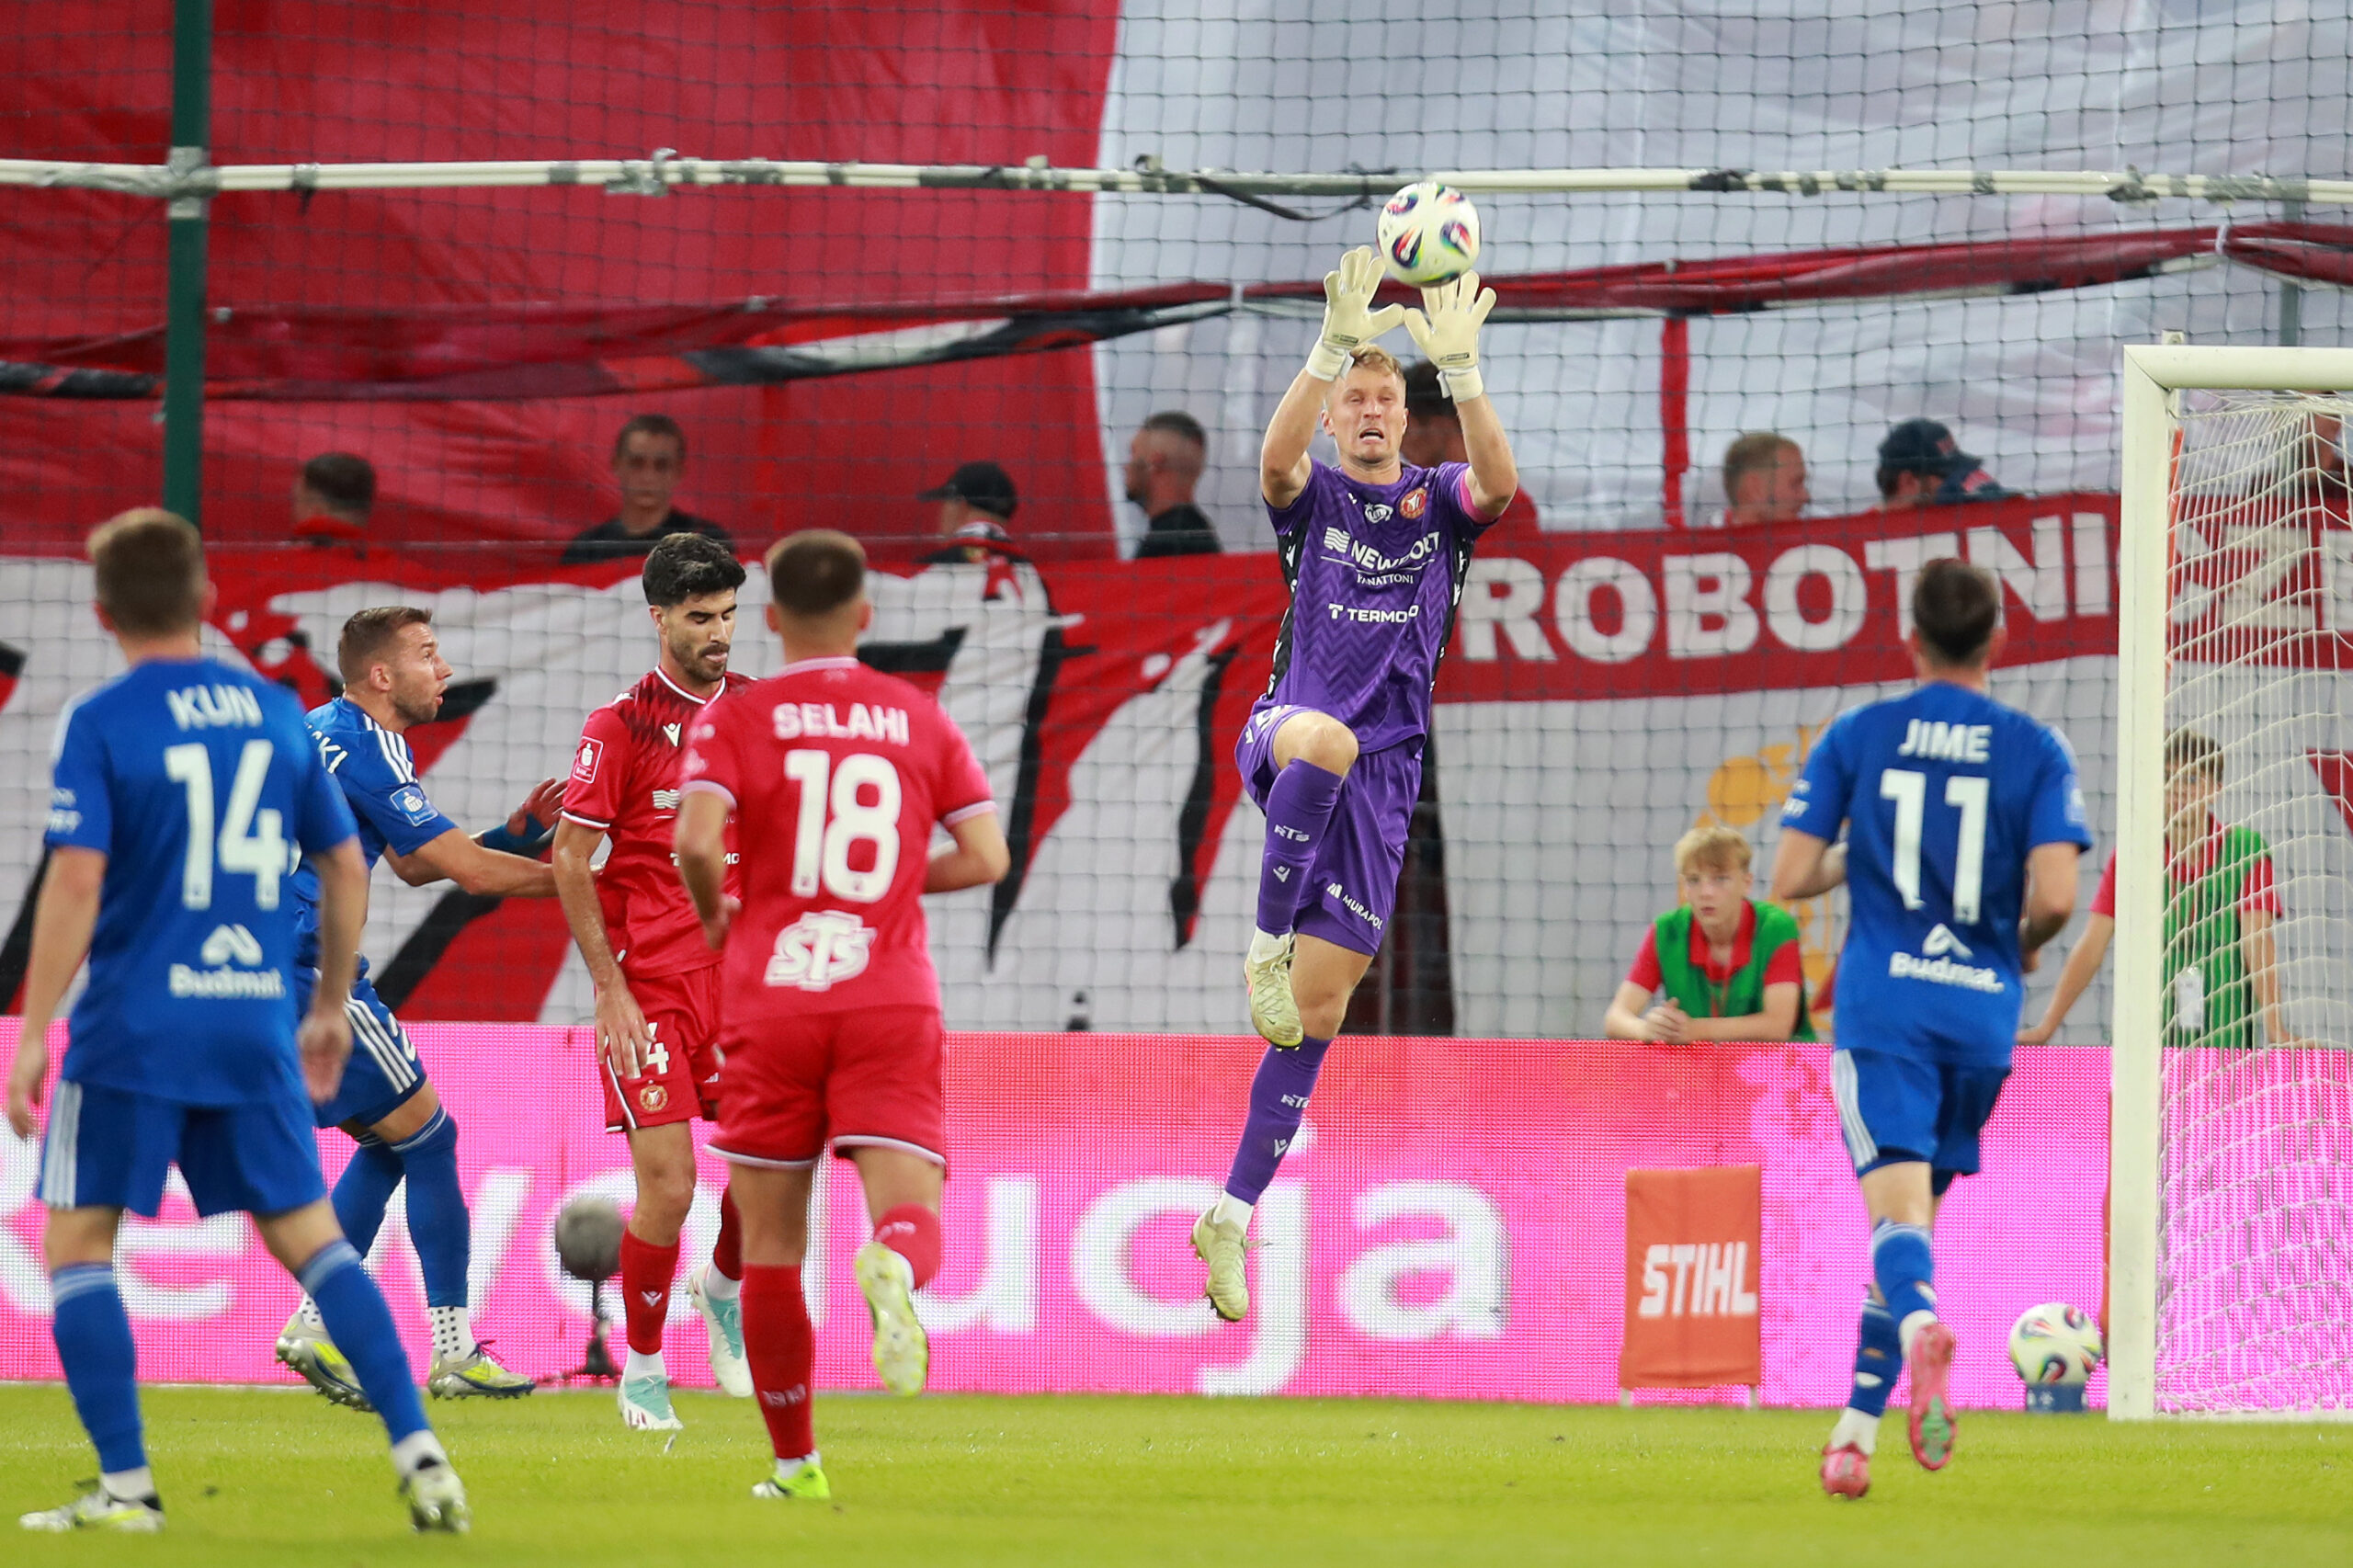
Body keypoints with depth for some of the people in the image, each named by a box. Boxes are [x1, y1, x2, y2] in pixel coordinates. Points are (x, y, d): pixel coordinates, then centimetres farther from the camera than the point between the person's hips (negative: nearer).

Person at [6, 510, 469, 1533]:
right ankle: (419, 1456, 2)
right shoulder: (277, 714, 8)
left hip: (135, 1027, -4)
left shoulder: (99, 724, -7)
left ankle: (126, 1485, 0)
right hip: (258, 1028, 4)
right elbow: (345, 868, 13)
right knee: (308, 1235, 12)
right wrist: (331, 1008, 25)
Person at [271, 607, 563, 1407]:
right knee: (428, 1136, -2)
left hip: (266, 973, 9)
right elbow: (466, 868, -13)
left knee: (387, 1145, 17)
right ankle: (454, 1353, -2)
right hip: (311, 977, -9)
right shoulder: (367, 748, -13)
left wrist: (517, 833, 14)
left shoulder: (315, 732, 18)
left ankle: (314, 1326, 13)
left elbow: (414, 861, 24)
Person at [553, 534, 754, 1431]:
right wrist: (609, 987, -10)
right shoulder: (622, 725, -7)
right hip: (649, 987, -4)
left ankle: (724, 1286, 24)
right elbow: (569, 859, -6)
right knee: (667, 1186, -9)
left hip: (742, 978, 4)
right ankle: (642, 1370, 10)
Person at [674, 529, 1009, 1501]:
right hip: (891, 1001, 1)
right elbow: (986, 856, 6)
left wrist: (715, 913, 6)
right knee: (911, 1212, -9)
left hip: (772, 1001, -1)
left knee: (770, 1246, 10)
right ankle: (892, 1268, -46)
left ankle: (795, 1464, 14)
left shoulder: (737, 719, 2)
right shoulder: (919, 719, 10)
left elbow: (696, 840, -14)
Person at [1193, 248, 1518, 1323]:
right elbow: (1276, 456, -17)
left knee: (1319, 1011, 0)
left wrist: (1459, 367, -28)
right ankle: (1264, 945, -28)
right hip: (1287, 733, -2)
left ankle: (1233, 1216, 8)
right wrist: (1335, 347, -31)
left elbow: (1496, 480, -13)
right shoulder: (1313, 497, 8)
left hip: (1384, 771, 2)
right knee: (1325, 740, -43)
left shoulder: (1439, 501, 11)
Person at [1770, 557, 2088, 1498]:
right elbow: (2054, 896, -9)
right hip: (1982, 1011, 2)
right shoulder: (2034, 751, 2)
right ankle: (1856, 1430, 17)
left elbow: (1789, 878, 0)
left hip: (1881, 1005, -2)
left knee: (1897, 1203, -15)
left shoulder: (1855, 738, 3)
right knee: (1918, 1211, 15)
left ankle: (1921, 1325, -49)